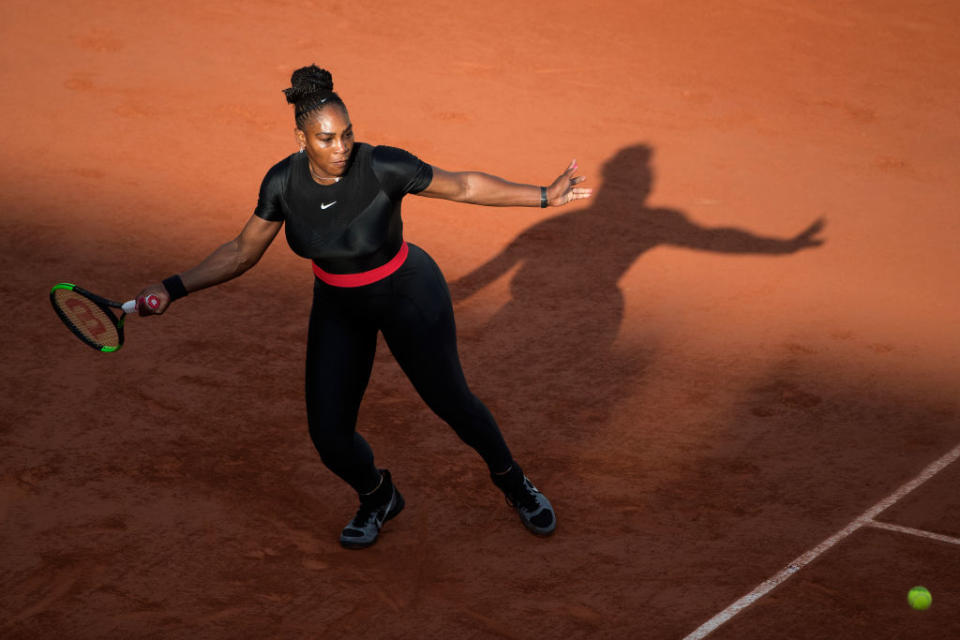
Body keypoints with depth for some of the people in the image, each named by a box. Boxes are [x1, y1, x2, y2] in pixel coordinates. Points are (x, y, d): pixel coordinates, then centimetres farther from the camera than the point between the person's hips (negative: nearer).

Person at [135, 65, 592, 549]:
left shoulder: (384, 166, -28)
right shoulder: (283, 181, -18)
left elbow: (463, 185, -16)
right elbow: (243, 252, -6)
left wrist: (546, 196, -17)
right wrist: (173, 288, -13)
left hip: (407, 294, -3)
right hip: (338, 306, 3)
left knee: (450, 400, 7)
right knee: (329, 436, -2)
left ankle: (510, 480, 39)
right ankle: (377, 496, 32)